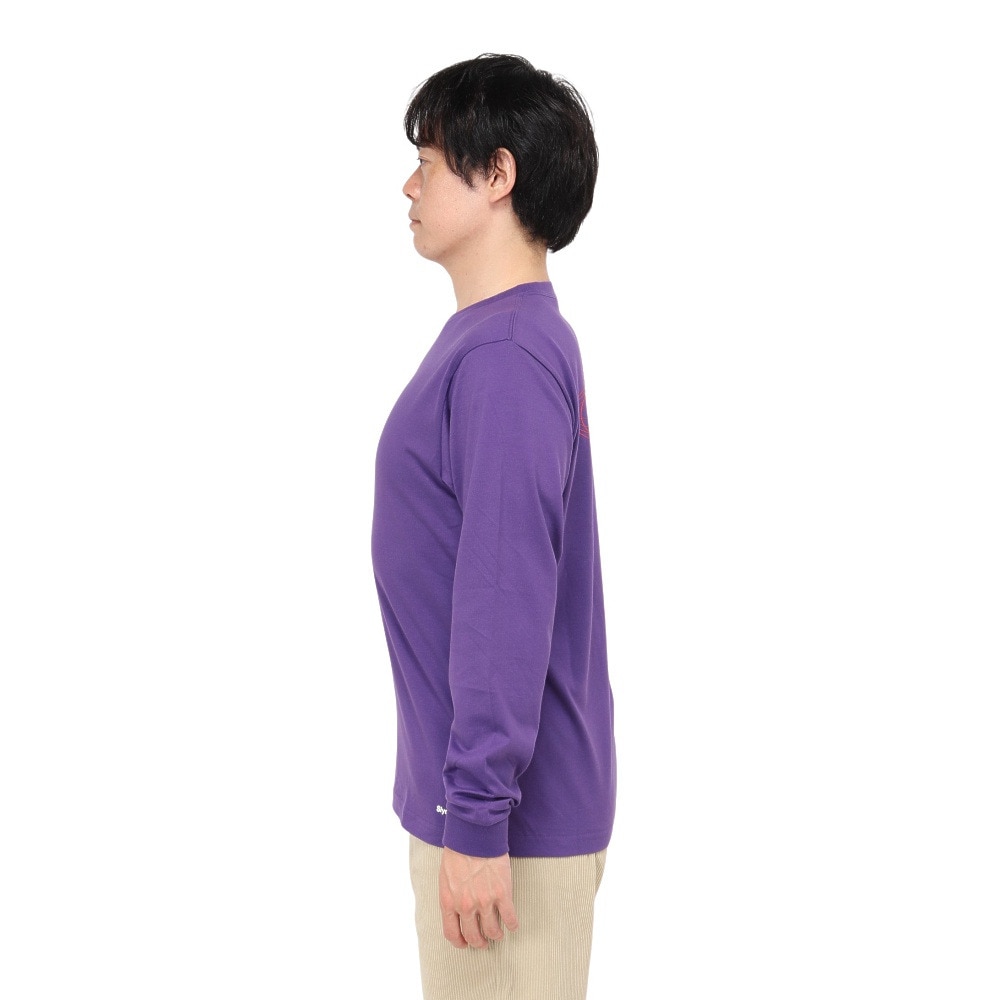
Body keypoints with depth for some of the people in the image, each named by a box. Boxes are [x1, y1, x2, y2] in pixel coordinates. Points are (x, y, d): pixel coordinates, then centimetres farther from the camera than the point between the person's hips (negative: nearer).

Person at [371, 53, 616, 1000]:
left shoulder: (506, 359, -21)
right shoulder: (496, 342, 10)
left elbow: (507, 600, -25)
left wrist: (476, 817, -22)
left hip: (509, 819, -9)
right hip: (497, 794, 9)